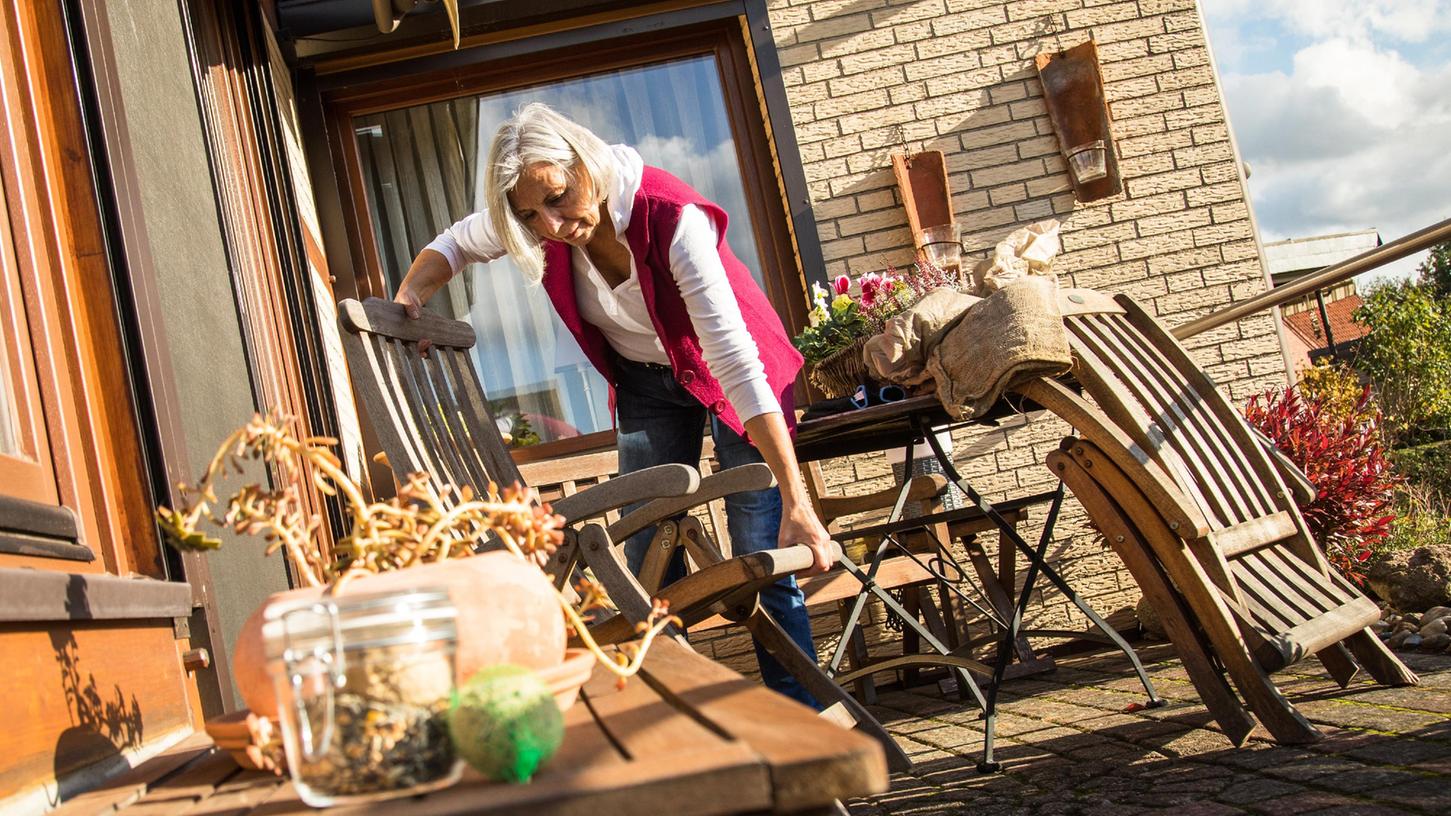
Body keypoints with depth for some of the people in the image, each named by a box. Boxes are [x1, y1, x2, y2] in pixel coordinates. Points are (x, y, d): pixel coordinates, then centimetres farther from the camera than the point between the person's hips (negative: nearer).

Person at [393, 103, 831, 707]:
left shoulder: (672, 219, -36)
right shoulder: (540, 227, -20)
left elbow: (737, 365, -41)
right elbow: (453, 245, 4)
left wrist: (796, 503, -44)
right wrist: (406, 302, -17)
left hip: (720, 371, -5)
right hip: (643, 381, 5)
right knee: (649, 568, 3)